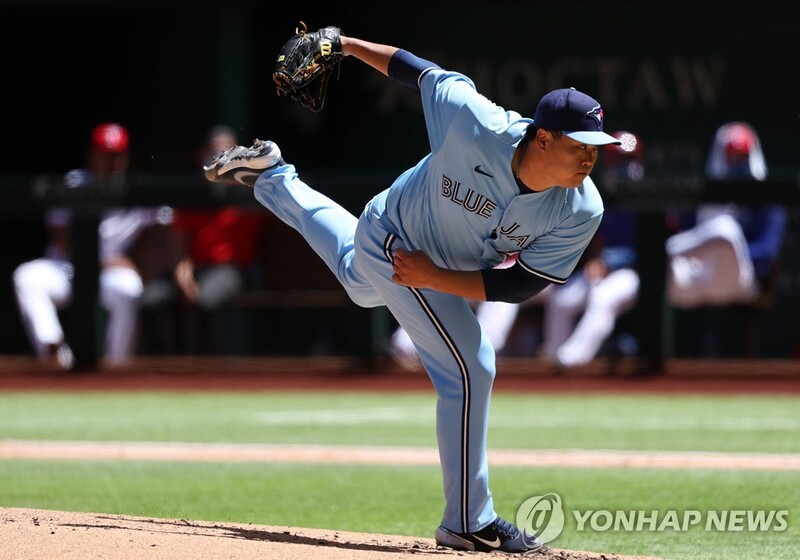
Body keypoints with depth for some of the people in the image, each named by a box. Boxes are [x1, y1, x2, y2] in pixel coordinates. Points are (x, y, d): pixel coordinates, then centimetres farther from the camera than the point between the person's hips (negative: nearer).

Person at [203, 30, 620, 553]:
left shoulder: (581, 212, -29)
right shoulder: (477, 125, -41)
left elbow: (520, 285, -21)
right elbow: (425, 74, -22)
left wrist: (434, 278, -28)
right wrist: (349, 46, -12)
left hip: (449, 271, 6)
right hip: (395, 245, -6)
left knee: (362, 276, 37)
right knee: (470, 368, -16)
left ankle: (271, 176, 57)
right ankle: (468, 523, -8)